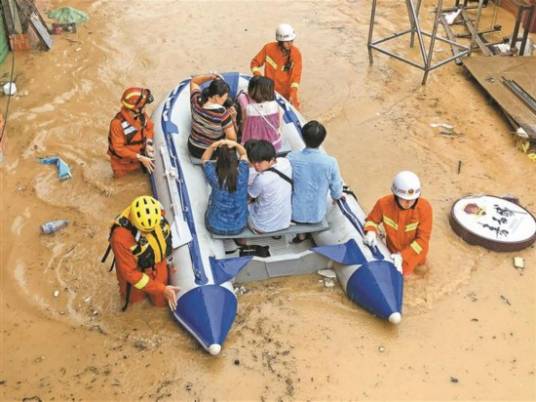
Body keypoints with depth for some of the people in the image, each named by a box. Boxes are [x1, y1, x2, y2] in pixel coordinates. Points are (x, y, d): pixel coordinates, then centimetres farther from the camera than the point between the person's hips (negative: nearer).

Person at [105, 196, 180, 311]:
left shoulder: (156, 212, -29)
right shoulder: (121, 237, -42)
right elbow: (130, 273, -30)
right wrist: (162, 289, -29)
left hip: (157, 264, 3)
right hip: (133, 270, -3)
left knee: (161, 301, 21)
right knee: (134, 299, 25)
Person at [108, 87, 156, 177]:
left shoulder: (141, 114, -19)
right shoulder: (118, 123, -36)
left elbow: (149, 127, 2)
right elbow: (119, 149, -30)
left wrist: (148, 144, -16)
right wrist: (140, 158, -30)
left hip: (138, 157, 5)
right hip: (122, 162, -5)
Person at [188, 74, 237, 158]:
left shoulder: (196, 101, -16)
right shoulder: (222, 113, -32)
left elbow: (194, 81, 4)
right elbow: (232, 138, -26)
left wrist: (209, 77, -12)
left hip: (193, 149, 5)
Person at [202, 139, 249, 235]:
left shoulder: (214, 176, -26)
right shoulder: (242, 173, -24)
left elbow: (204, 159, -2)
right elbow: (243, 154, -1)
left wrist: (213, 146, -15)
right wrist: (236, 144, -18)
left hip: (215, 227, -1)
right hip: (239, 227, 1)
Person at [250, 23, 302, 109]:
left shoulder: (296, 53, -11)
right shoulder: (268, 48, -11)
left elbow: (296, 76, -12)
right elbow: (255, 63, 1)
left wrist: (292, 95, -23)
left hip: (287, 93, 0)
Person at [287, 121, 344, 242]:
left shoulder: (291, 158, -22)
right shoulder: (331, 162, -23)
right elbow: (336, 189, -9)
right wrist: (338, 195, 16)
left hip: (295, 212, -1)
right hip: (317, 214, 1)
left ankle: (301, 233, 30)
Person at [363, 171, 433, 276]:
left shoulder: (424, 208, -30)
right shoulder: (384, 203, -27)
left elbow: (423, 239, -24)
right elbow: (372, 220, -6)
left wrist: (402, 255, -33)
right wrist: (371, 231, -29)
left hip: (414, 251, -2)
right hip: (393, 250, 2)